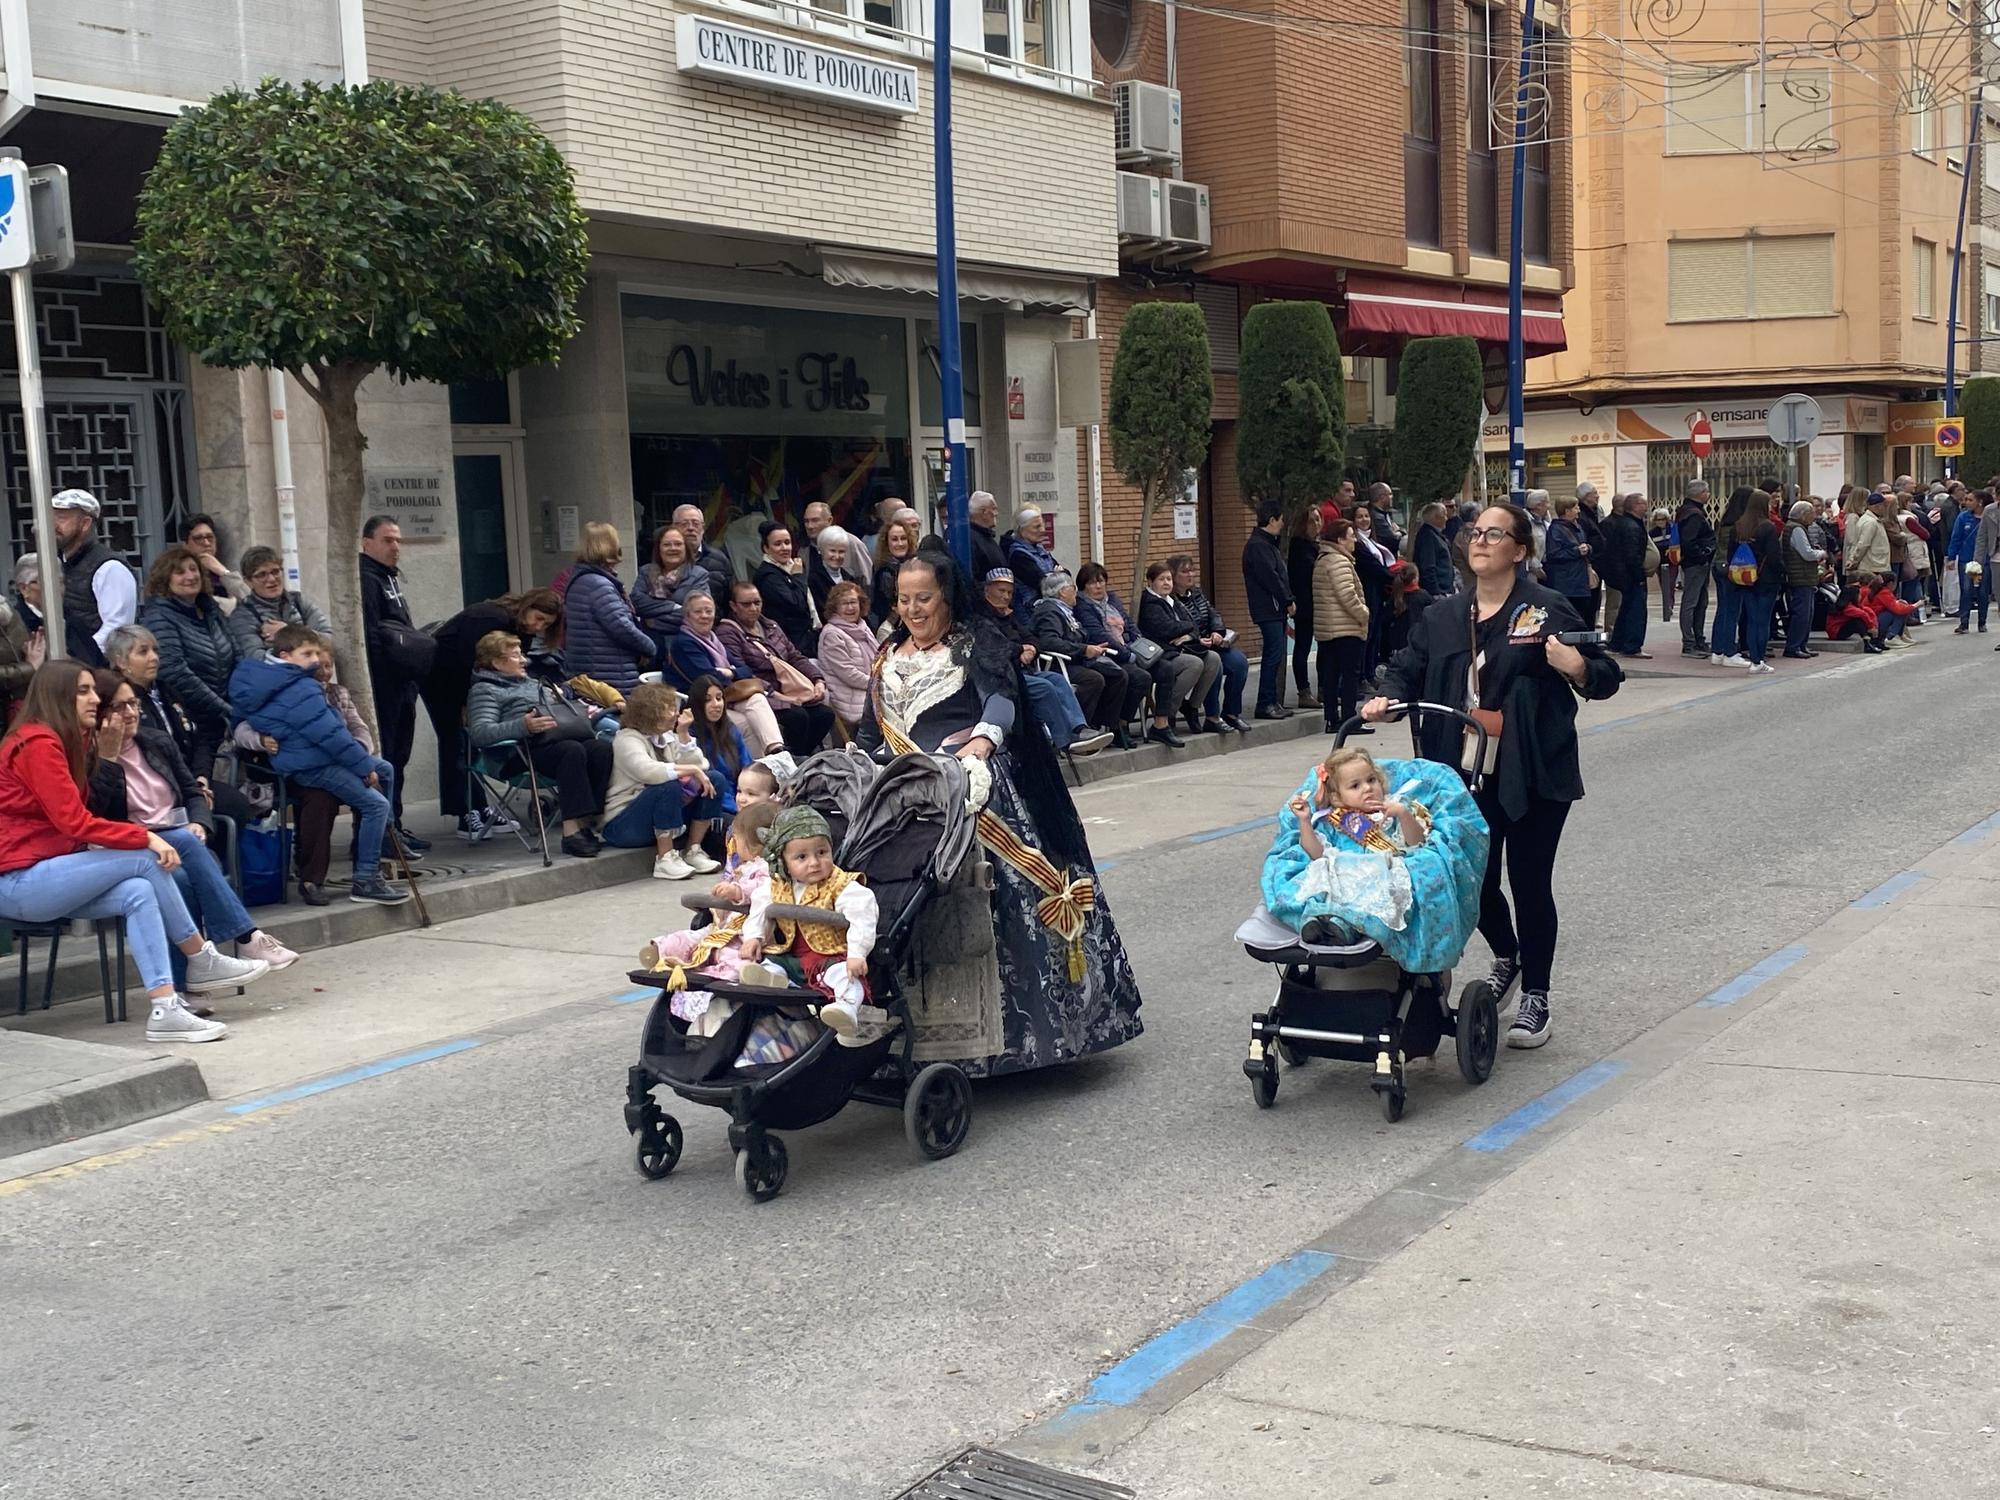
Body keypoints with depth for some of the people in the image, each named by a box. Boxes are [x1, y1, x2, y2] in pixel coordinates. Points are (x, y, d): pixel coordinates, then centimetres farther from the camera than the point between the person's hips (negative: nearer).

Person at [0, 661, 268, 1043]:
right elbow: (74, 822, -20)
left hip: (43, 876, 9)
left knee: (138, 893, -16)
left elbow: (76, 822, 9)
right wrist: (145, 837, -20)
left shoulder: (67, 741, 18)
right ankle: (202, 962, -8)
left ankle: (165, 1009, -22)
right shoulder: (38, 743, -13)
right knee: (146, 860, -18)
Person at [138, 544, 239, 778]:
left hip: (219, 724, 6)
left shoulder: (211, 609, 13)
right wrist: (226, 711, -17)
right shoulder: (159, 617, -8)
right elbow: (177, 676, -18)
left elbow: (234, 660, 20)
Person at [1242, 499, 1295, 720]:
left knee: (1275, 654, 10)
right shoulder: (1257, 546, -13)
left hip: (1277, 609, 10)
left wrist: (1287, 600, 10)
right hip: (1268, 609, -10)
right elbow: (1270, 577, -19)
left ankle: (1273, 702, 14)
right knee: (1274, 654, -11)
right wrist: (1288, 601, -12)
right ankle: (1266, 704, -10)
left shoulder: (1269, 543, 20)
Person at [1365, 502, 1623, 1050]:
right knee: (1475, 879, 9)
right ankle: (1505, 956, 41)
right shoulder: (1441, 618, 9)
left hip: (1533, 776, -4)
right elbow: (1408, 669, 10)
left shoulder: (1547, 609, -5)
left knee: (1530, 883, 2)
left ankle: (1535, 999, 17)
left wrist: (1578, 667, -24)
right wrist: (1388, 698, -11)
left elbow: (1605, 677, -2)